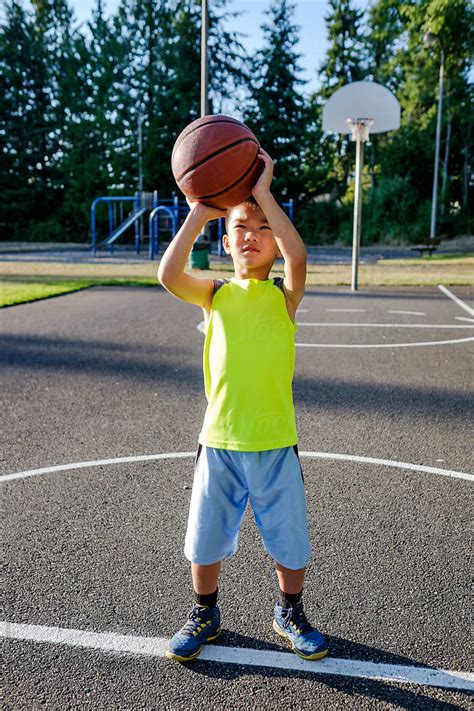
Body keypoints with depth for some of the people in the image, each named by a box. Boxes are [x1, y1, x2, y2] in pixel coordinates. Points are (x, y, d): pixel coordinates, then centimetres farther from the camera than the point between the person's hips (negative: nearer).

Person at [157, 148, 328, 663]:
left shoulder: (284, 294, -3)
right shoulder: (215, 294, 1)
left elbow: (298, 256, -25)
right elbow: (168, 274, -18)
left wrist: (264, 192, -21)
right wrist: (199, 212, -13)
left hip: (275, 445, -1)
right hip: (219, 444, 2)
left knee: (290, 542, 14)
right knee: (205, 540, 16)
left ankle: (289, 613, 42)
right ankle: (205, 614, 42)